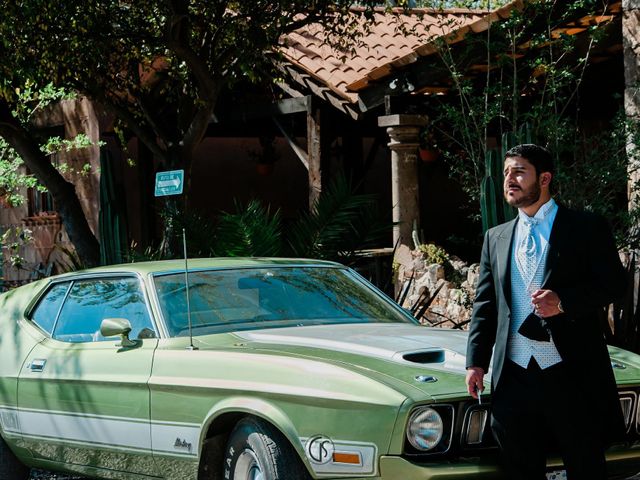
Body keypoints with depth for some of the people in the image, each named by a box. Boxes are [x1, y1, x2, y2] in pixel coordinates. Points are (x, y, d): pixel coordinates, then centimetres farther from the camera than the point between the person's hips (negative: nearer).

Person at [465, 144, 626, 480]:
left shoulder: (586, 227, 3)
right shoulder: (496, 238, 16)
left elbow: (614, 282, -4)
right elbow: (485, 304, 15)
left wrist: (564, 301, -18)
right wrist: (476, 361, 6)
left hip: (572, 371, -4)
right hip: (514, 373, 4)